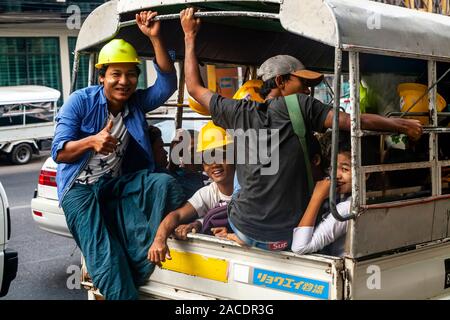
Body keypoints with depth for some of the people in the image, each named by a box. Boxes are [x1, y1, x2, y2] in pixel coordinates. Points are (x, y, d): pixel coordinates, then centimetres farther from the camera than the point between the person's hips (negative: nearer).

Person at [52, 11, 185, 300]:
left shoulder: (137, 102, 8)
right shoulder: (80, 101, -4)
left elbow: (168, 82, -10)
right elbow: (59, 153, -8)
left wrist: (155, 38, -21)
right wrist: (91, 141, -28)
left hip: (117, 184, 4)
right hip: (80, 187, -4)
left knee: (165, 183, -25)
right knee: (103, 254, -26)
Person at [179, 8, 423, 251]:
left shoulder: (239, 111, 2)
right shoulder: (301, 106, -7)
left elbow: (194, 88, 15)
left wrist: (190, 35, 23)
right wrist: (403, 125, -1)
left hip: (243, 229, 5)